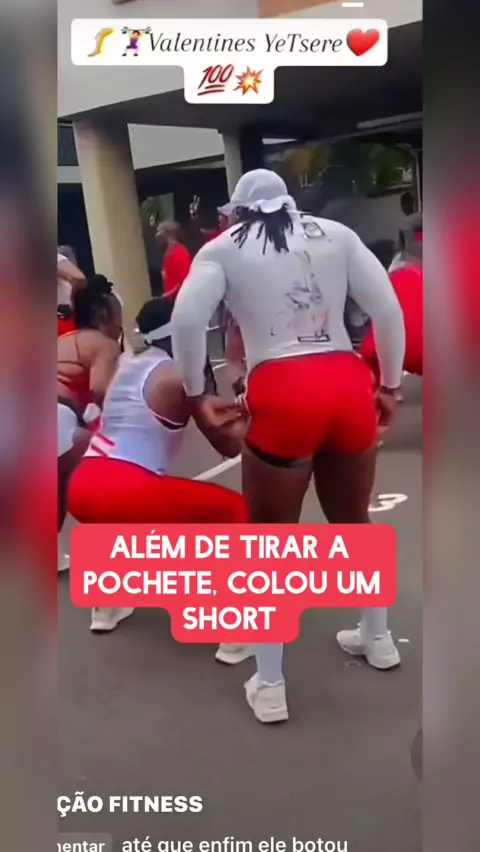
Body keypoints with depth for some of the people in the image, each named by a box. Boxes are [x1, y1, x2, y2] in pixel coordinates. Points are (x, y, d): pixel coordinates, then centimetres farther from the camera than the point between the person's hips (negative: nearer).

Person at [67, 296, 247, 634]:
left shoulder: (128, 364, 20)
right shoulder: (180, 376, 0)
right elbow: (229, 445, 3)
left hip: (83, 488, 8)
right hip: (126, 492, -8)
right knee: (237, 510, 4)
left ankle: (107, 606, 44)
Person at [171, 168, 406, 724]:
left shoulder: (224, 248, 11)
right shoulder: (336, 234, 17)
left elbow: (186, 318, -6)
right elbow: (388, 309, 7)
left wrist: (196, 397, 4)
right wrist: (389, 386, 16)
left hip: (281, 398, -3)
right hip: (349, 387, 3)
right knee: (354, 522, 25)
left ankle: (269, 686, 15)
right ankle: (377, 639, 42)